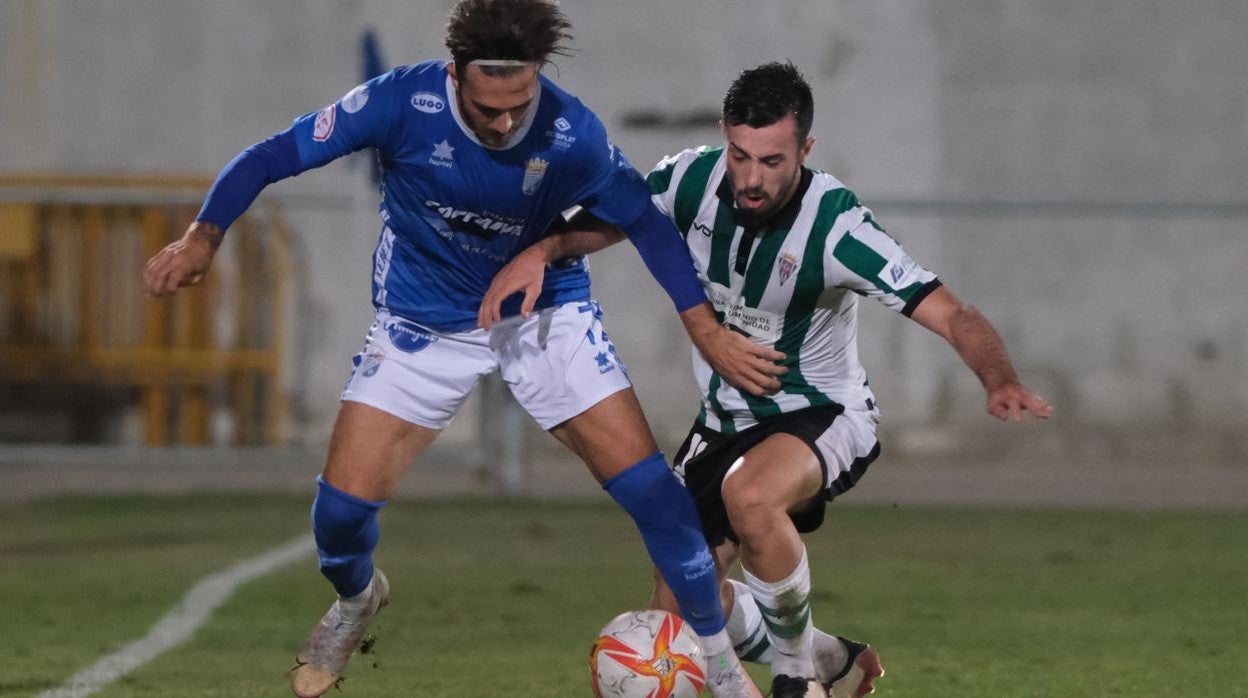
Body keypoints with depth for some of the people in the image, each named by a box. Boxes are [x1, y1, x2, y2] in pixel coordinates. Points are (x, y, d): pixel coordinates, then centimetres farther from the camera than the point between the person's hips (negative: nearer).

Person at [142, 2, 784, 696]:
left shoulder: (571, 133, -23)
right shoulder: (403, 101, -26)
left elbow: (644, 221, -6)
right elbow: (273, 156, -18)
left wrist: (709, 332, -8)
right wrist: (204, 237, -33)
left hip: (545, 311, 0)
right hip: (424, 322, 0)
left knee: (649, 485, -12)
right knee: (343, 502, -8)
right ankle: (355, 600, 30)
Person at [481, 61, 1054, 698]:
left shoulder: (836, 226, -28)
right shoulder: (694, 179, -14)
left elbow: (952, 316, -31)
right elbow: (609, 220, 5)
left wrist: (1000, 383, -51)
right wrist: (540, 252, -16)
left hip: (823, 417, -6)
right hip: (724, 420, 6)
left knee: (748, 493, -39)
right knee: (679, 607, 5)